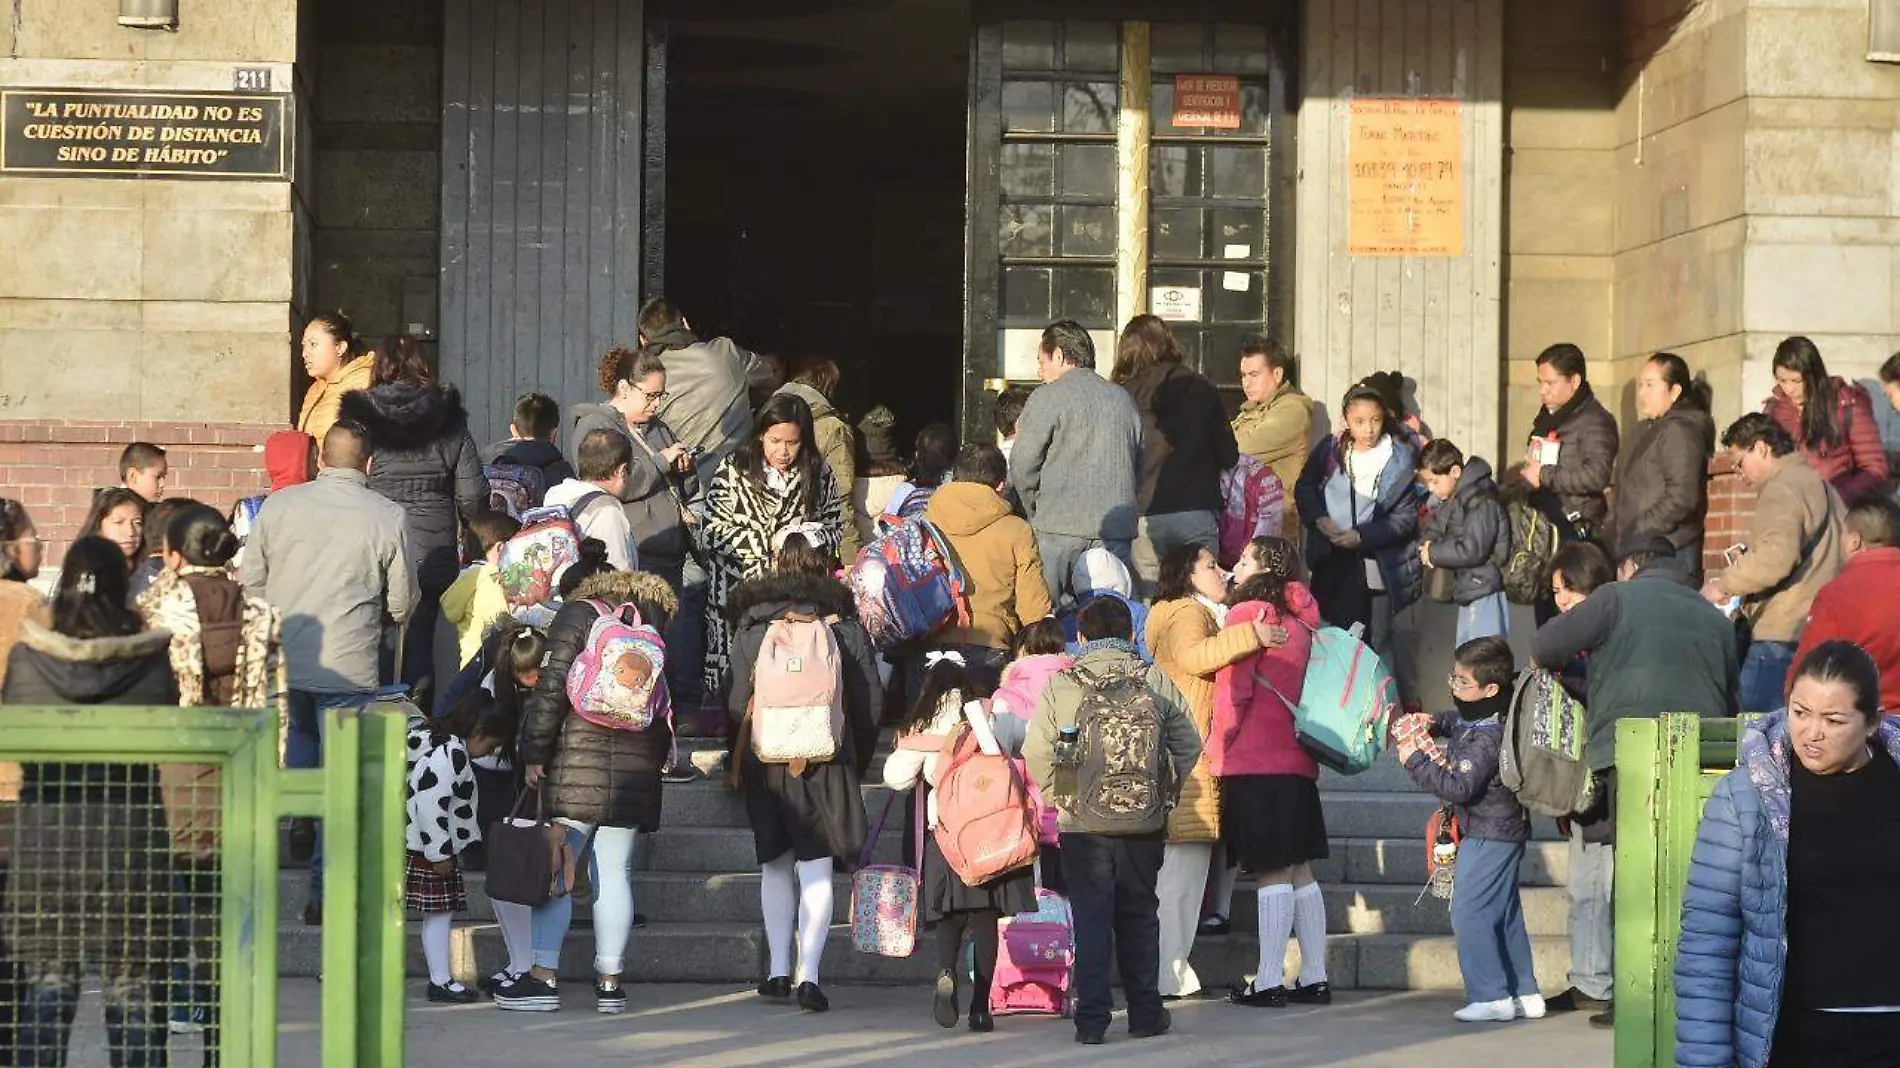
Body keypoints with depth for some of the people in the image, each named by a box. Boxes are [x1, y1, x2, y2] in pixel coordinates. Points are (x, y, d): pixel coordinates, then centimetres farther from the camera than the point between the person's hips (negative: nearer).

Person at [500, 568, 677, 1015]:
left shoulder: (577, 614, -1)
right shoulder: (654, 619, 13)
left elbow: (552, 686, -8)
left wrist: (534, 752, -5)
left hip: (578, 761, -4)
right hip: (637, 765, 4)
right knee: (615, 871, 6)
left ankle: (543, 977, -5)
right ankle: (610, 981, 4)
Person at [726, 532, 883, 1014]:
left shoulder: (751, 623, -2)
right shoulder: (843, 623, 0)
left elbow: (738, 701, -1)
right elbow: (871, 703, 2)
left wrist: (739, 759, 15)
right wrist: (857, 759, 16)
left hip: (765, 756, 1)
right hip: (827, 757, -1)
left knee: (775, 864, 14)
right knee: (816, 866, -1)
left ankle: (778, 970, 11)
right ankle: (808, 973, -10)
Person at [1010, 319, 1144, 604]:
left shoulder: (1047, 398, -2)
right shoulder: (1124, 400, 15)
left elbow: (1022, 466, -4)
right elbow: (1138, 467, 16)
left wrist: (1036, 511, 11)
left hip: (1059, 531, -5)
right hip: (1116, 533, 5)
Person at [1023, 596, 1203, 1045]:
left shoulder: (1060, 684, -5)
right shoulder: (1156, 682, -1)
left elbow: (1036, 754, -7)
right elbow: (1188, 744, 2)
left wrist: (1060, 795, 8)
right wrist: (1165, 789, 15)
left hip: (1082, 823, -1)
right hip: (1144, 823, 1)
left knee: (1090, 918, 3)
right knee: (1139, 916, 13)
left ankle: (1091, 1018, -1)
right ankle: (1145, 1012, 17)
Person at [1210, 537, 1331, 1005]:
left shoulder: (1248, 611, -7)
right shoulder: (1300, 618, 14)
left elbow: (1233, 689, -11)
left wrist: (1217, 747, -1)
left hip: (1255, 760, -7)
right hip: (1297, 759, 7)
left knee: (1272, 872, -8)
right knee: (1300, 870, 9)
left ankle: (1269, 981, -8)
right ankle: (1314, 979, 10)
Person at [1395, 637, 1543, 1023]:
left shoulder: (1486, 738, -24)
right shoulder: (1478, 718, 6)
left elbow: (1458, 787, -28)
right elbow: (1456, 720, 30)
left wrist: (1414, 760, -21)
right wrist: (1432, 723, 9)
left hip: (1488, 836, -11)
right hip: (1506, 830, 11)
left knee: (1469, 912, -8)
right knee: (1505, 915, 15)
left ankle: (1491, 996, -6)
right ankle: (1525, 994, 20)